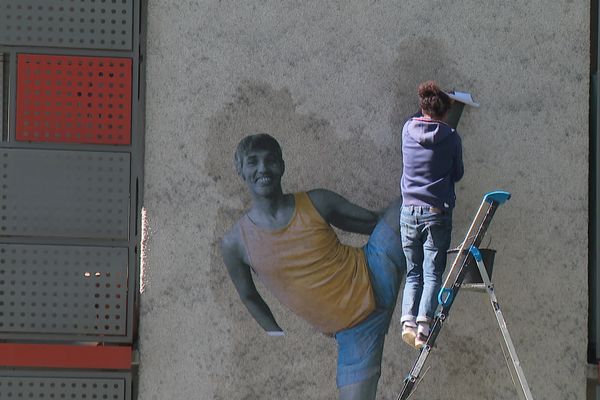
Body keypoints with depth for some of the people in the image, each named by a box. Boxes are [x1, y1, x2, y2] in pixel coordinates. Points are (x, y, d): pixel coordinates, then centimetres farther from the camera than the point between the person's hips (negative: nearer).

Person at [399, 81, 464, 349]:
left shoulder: (407, 130, 2)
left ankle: (408, 320, -9)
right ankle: (424, 326, -17)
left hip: (409, 212, 3)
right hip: (437, 213, -3)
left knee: (413, 274, 10)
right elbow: (458, 174, 7)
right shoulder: (450, 137, -5)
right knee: (433, 274, -2)